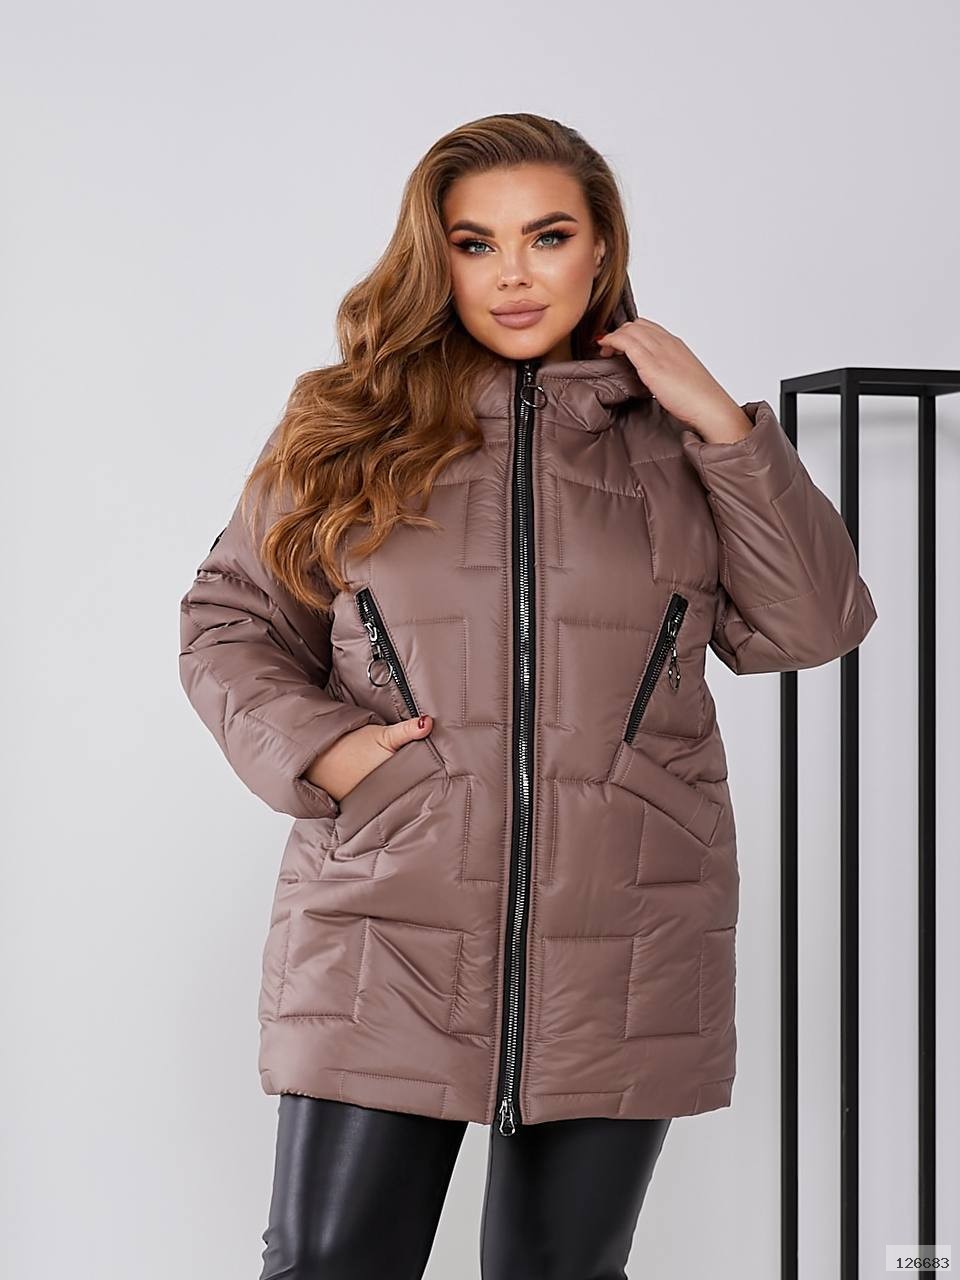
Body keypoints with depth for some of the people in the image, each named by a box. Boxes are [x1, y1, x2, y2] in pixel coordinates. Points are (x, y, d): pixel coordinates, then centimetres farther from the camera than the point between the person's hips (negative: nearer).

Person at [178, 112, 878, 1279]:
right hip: (384, 953, -1)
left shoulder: (670, 441, 8)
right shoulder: (347, 431, 6)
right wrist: (312, 747, -7)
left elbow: (811, 628, 3)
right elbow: (227, 619, 11)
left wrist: (722, 424, -4)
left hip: (617, 970, 1)